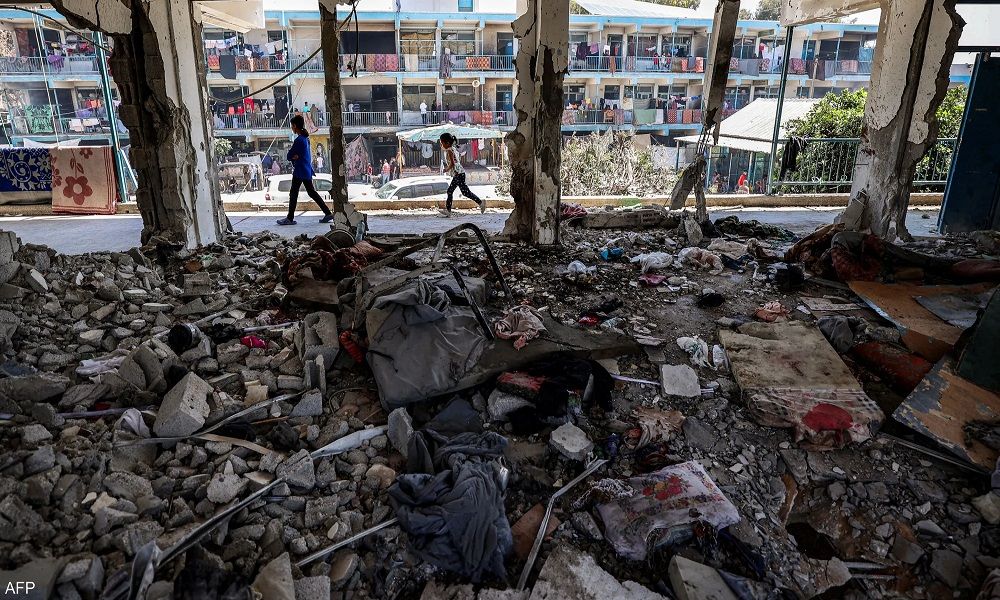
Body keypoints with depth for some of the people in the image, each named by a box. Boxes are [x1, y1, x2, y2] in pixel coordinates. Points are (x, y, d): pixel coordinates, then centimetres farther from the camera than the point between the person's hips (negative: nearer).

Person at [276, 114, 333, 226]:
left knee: (293, 194, 0)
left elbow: (289, 156, -13)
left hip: (300, 171, -9)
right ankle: (328, 213, 11)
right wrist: (295, 156, -5)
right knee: (312, 192, 13)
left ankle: (290, 218, 6)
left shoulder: (299, 140, -17)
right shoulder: (305, 138, 11)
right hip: (307, 170, 9)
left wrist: (293, 156, 4)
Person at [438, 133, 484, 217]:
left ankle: (480, 202, -2)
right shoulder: (453, 149, 15)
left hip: (458, 173, -11)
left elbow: (452, 163, -23)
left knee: (465, 192, -8)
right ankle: (448, 210, 13)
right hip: (457, 174, 11)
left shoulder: (449, 150, -14)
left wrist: (447, 169, -7)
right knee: (450, 191, 11)